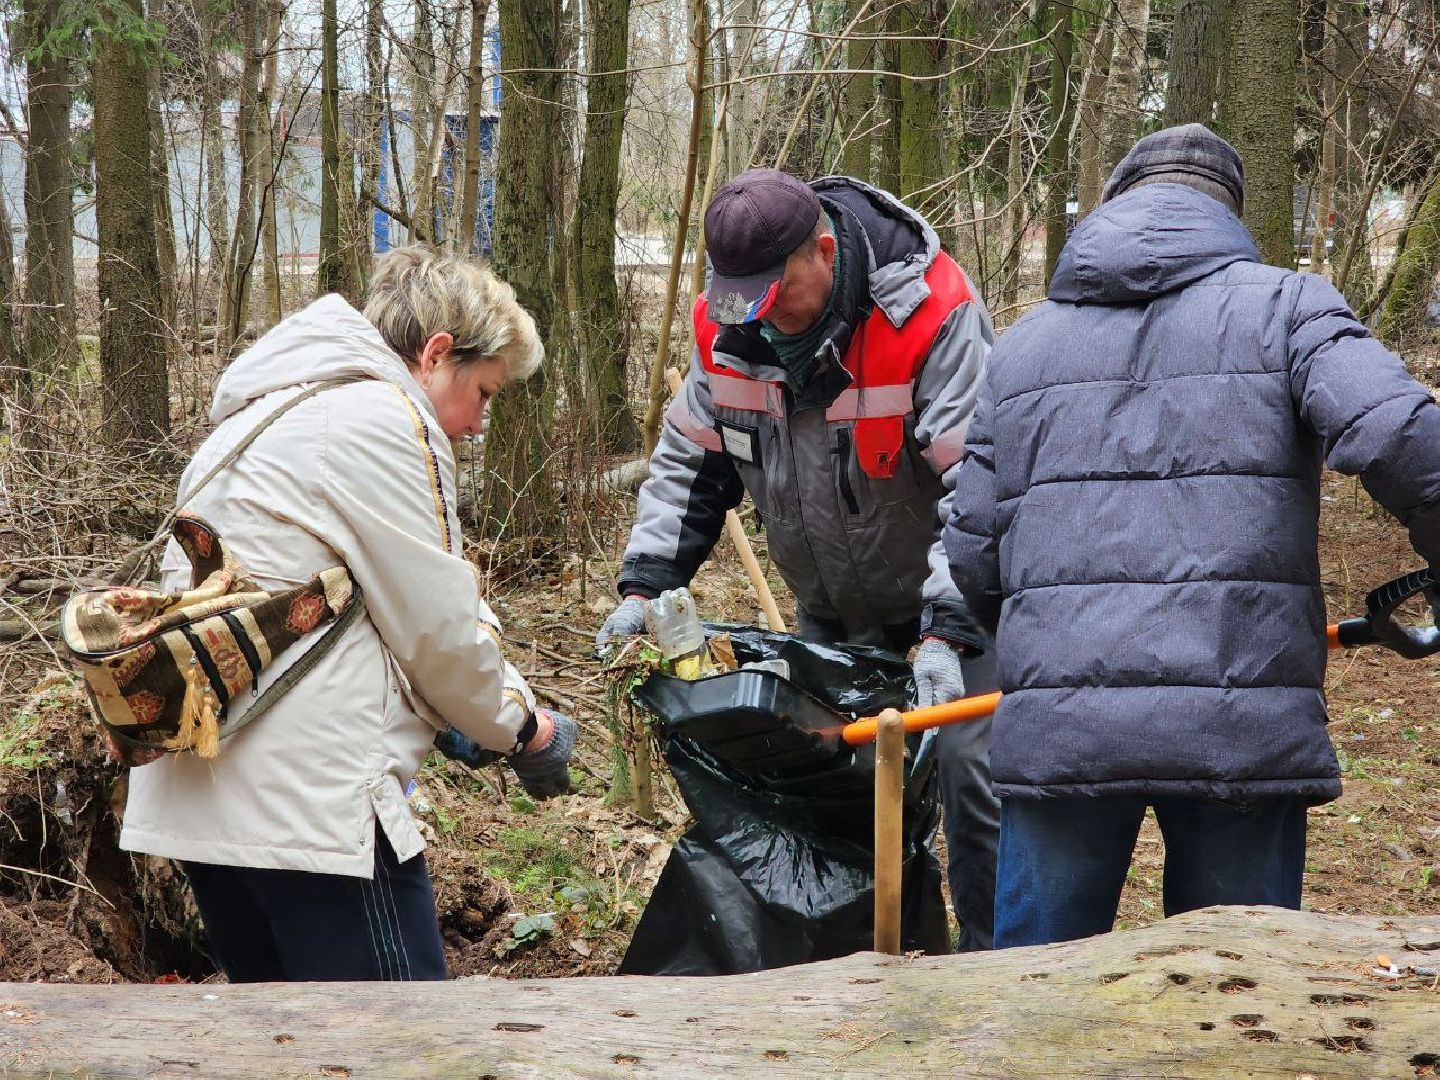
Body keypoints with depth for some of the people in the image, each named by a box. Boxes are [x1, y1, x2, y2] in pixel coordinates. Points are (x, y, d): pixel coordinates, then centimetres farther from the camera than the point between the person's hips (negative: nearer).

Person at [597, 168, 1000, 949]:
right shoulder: (728, 326, -10)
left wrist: (948, 631, -37)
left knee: (971, 766, -12)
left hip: (951, 595, -5)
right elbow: (688, 460, 4)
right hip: (831, 605, 6)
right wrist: (645, 584, -8)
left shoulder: (931, 315, -28)